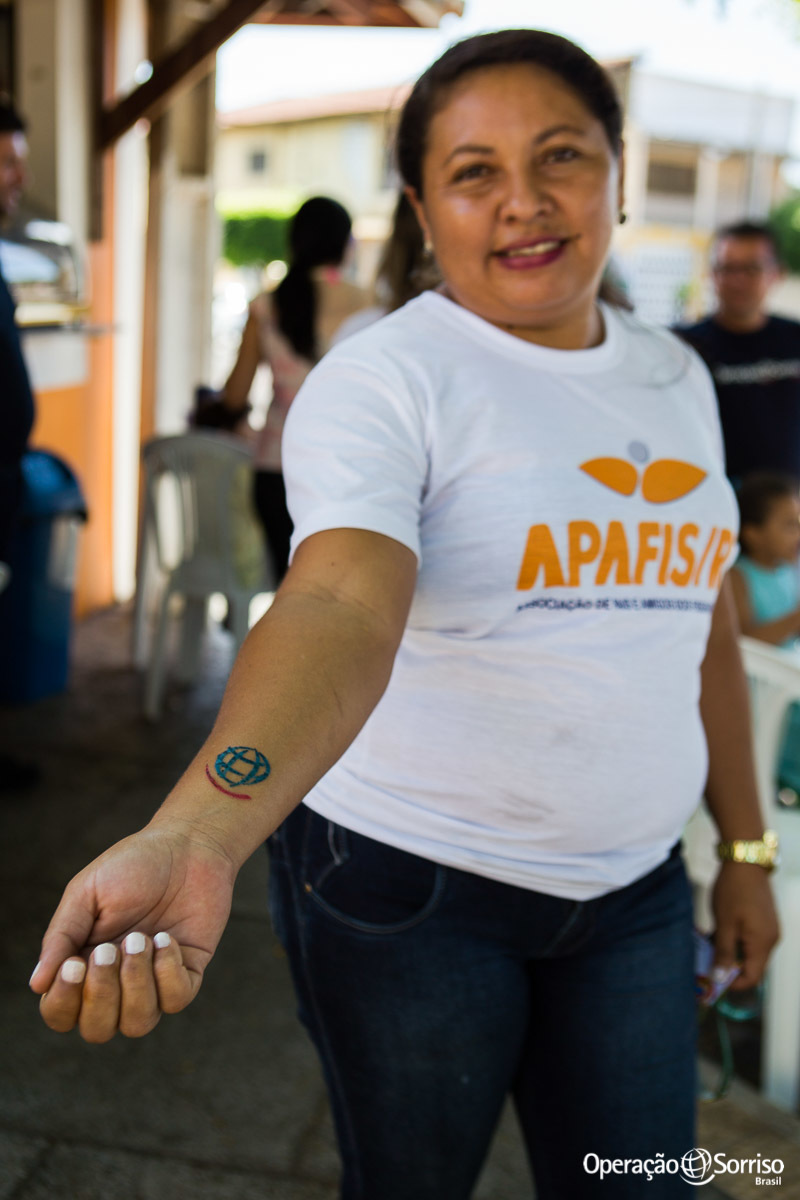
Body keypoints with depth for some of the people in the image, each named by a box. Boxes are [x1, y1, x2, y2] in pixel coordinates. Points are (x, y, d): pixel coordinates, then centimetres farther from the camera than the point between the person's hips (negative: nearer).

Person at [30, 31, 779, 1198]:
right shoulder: (382, 378, -16)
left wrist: (747, 846, 15)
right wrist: (193, 833, -52)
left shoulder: (674, 374, 5)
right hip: (410, 885, -5)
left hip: (635, 892, 5)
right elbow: (339, 609, -34)